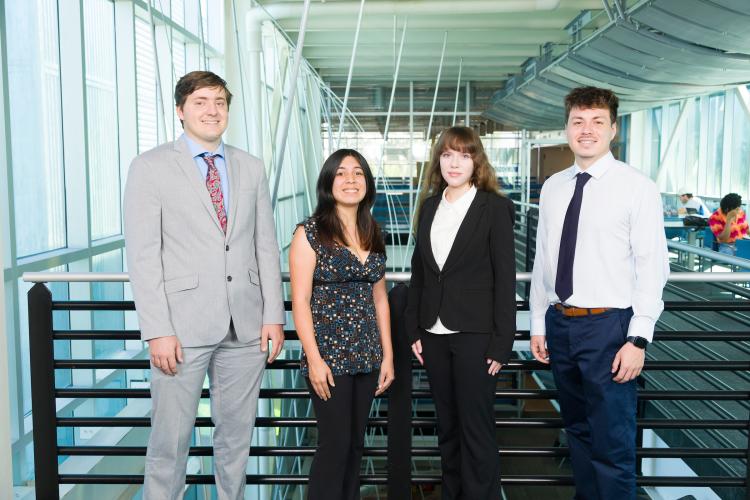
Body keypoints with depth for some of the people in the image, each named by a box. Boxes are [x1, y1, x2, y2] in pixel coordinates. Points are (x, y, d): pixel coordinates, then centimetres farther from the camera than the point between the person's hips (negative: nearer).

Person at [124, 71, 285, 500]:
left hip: (246, 327, 4)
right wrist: (157, 331, -12)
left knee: (237, 434, 14)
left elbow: (267, 246, 10)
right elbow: (143, 255, -6)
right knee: (171, 440, 3)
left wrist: (274, 315, 3)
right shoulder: (151, 167, 0)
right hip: (184, 326, -3)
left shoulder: (252, 168, 11)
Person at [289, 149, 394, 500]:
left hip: (367, 356, 6)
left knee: (356, 444, 12)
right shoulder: (310, 232, -7)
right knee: (335, 444, -1)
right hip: (329, 356, -5)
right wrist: (314, 359, -15)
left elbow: (379, 298, 13)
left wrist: (387, 355, 10)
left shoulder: (373, 234, 10)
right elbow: (300, 301, -10)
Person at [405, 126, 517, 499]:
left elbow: (505, 278, -8)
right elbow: (419, 272, 11)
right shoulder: (429, 207, 9)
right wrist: (414, 329, 6)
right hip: (434, 334, 5)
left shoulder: (495, 208, -6)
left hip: (475, 335, -5)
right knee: (446, 426, 15)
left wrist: (501, 343, -12)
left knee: (476, 428, 3)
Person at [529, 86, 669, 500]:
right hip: (560, 324, 6)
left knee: (612, 445, 1)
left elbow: (652, 267, -11)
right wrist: (538, 324, 11)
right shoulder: (552, 188, 8)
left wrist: (638, 339, -15)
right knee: (578, 432, 20)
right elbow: (541, 261, 11)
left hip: (608, 326, -5)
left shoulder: (637, 187, -8)